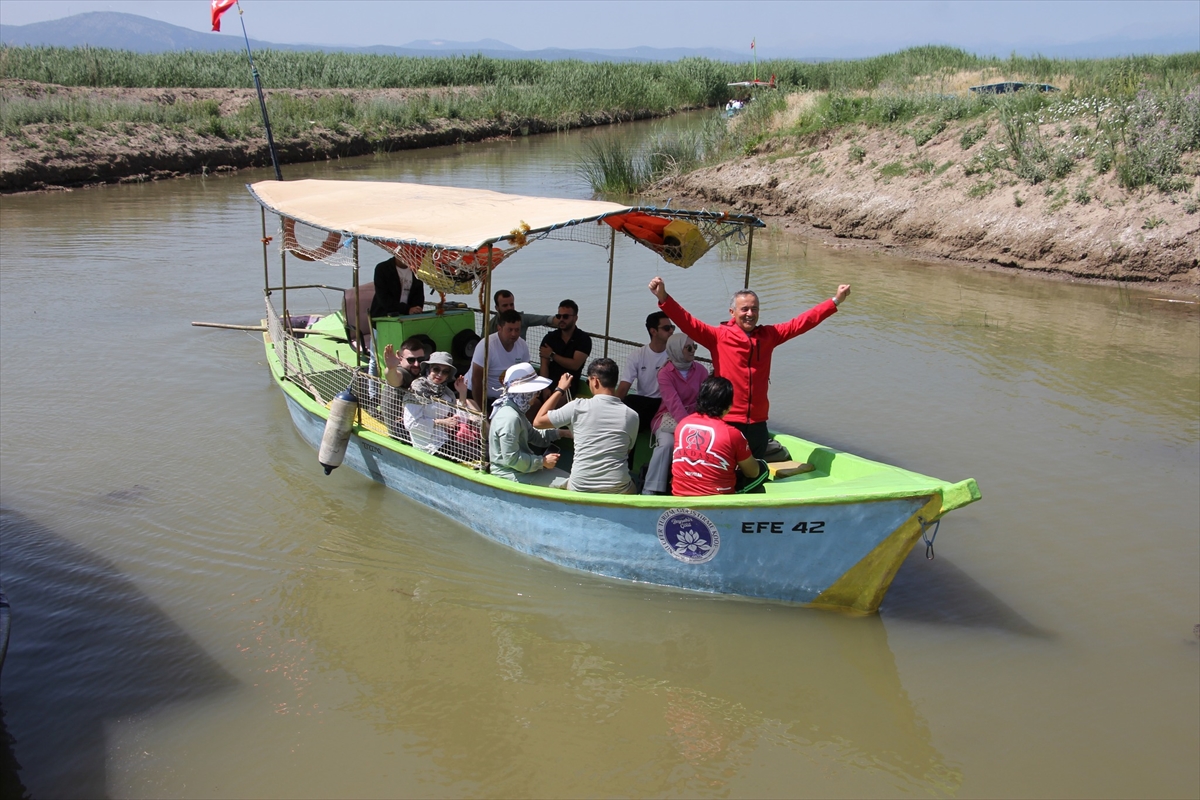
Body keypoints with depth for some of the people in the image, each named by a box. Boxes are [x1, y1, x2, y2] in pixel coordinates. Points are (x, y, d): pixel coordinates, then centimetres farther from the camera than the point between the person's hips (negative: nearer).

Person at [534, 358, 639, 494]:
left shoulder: (578, 407, -11)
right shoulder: (631, 416, -4)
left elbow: (538, 422, -1)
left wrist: (560, 390, 7)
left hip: (579, 489, -1)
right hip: (618, 491, 1)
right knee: (631, 490, 35)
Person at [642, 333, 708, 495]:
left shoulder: (701, 370, 1)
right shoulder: (665, 374, -9)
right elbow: (674, 403, -22)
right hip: (669, 417, -2)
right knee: (667, 443, -32)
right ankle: (650, 489, -29)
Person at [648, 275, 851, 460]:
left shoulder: (768, 335, 9)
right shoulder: (718, 336, -3)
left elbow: (803, 322, 13)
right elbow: (687, 322, -13)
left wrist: (835, 301, 13)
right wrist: (664, 298, -27)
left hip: (757, 424, 4)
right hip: (726, 423, -4)